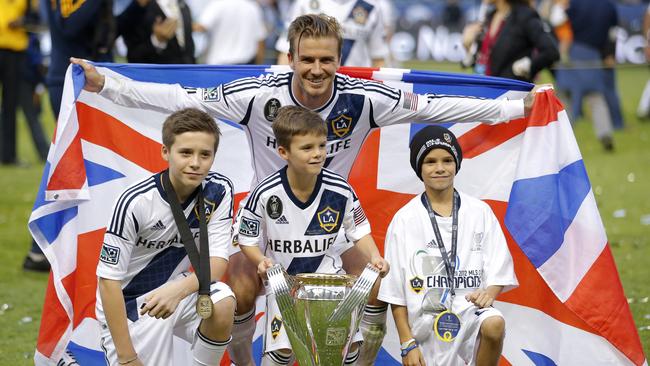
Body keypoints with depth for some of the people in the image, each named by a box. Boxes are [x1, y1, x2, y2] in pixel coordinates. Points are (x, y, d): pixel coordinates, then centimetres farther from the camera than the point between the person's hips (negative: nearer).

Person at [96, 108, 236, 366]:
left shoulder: (219, 191, -11)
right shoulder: (136, 202, -24)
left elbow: (217, 262, -13)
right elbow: (108, 279, -21)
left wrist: (179, 289, -36)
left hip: (174, 288, 4)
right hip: (127, 304, -3)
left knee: (222, 304, -26)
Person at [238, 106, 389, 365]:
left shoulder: (340, 191, -14)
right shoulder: (265, 194, -18)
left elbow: (360, 232, 0)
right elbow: (248, 240, -6)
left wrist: (374, 257, -19)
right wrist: (261, 261, -26)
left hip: (329, 275, 2)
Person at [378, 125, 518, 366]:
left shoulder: (480, 212, 6)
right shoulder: (405, 220, 2)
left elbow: (499, 271, 5)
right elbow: (395, 293, 3)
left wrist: (489, 292, -17)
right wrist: (408, 344, -3)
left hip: (470, 312, 0)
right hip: (425, 324, 0)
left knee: (494, 325, -32)